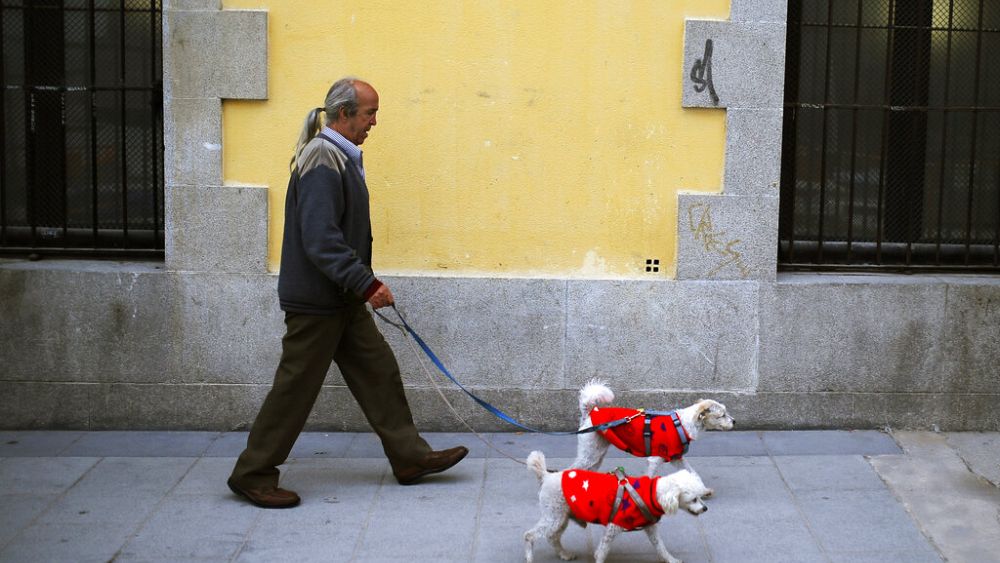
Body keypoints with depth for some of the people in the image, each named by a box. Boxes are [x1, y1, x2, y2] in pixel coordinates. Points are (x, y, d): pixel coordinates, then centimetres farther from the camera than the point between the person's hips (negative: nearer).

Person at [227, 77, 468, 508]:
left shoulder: (341, 157, 13)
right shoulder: (322, 162, -20)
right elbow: (321, 239, -27)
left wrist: (362, 284, 21)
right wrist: (366, 283, -26)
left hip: (342, 299, 10)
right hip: (315, 300, -10)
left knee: (379, 372, 13)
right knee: (296, 386, -2)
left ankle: (410, 457, 22)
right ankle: (252, 473, 9)